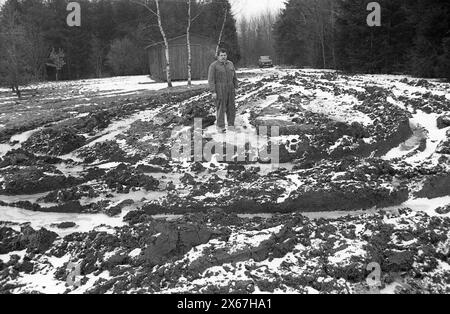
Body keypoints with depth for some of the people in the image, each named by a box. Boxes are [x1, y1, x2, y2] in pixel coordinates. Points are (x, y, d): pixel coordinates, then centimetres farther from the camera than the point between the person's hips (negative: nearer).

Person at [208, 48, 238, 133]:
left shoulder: (230, 64, 7)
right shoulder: (213, 65, -9)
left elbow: (234, 77, 12)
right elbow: (211, 79, -12)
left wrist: (235, 88, 8)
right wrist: (213, 92, -17)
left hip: (229, 89, 5)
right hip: (219, 89, -5)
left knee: (231, 108, 5)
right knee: (221, 108, -4)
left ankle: (231, 125, 15)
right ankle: (220, 127, 4)